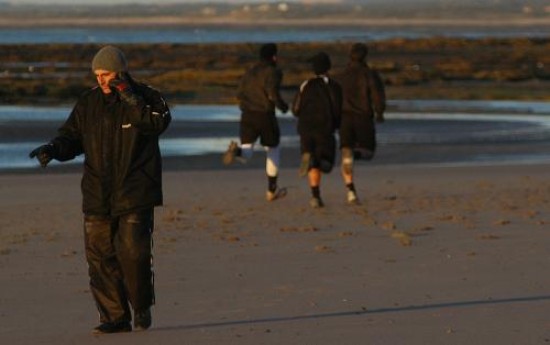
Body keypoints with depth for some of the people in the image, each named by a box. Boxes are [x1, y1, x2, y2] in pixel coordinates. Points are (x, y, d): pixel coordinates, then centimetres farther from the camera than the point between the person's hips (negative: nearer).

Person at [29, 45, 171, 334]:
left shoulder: (145, 97, -1)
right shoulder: (88, 103, 10)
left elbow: (158, 123, -20)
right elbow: (72, 137, 12)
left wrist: (130, 98, -24)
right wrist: (53, 149, -8)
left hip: (135, 196, -4)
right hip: (97, 197, 4)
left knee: (133, 252, -12)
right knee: (100, 257, 0)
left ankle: (142, 308, 10)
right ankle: (115, 318, 9)